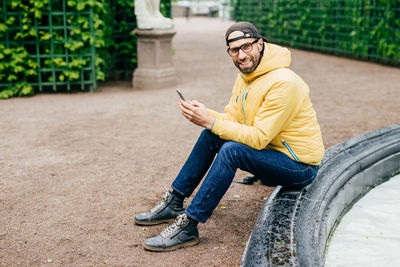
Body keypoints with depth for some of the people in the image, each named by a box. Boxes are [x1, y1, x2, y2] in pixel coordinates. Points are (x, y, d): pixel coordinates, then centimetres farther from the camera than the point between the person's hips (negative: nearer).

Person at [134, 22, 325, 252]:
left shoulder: (283, 83, -25)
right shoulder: (246, 75, 3)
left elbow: (259, 138, -28)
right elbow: (232, 119, 4)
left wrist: (210, 121, -28)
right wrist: (203, 114, -16)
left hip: (302, 167, -9)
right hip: (273, 152, 9)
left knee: (231, 150, -29)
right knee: (211, 135, 0)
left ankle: (188, 227, -21)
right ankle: (174, 204, 8)